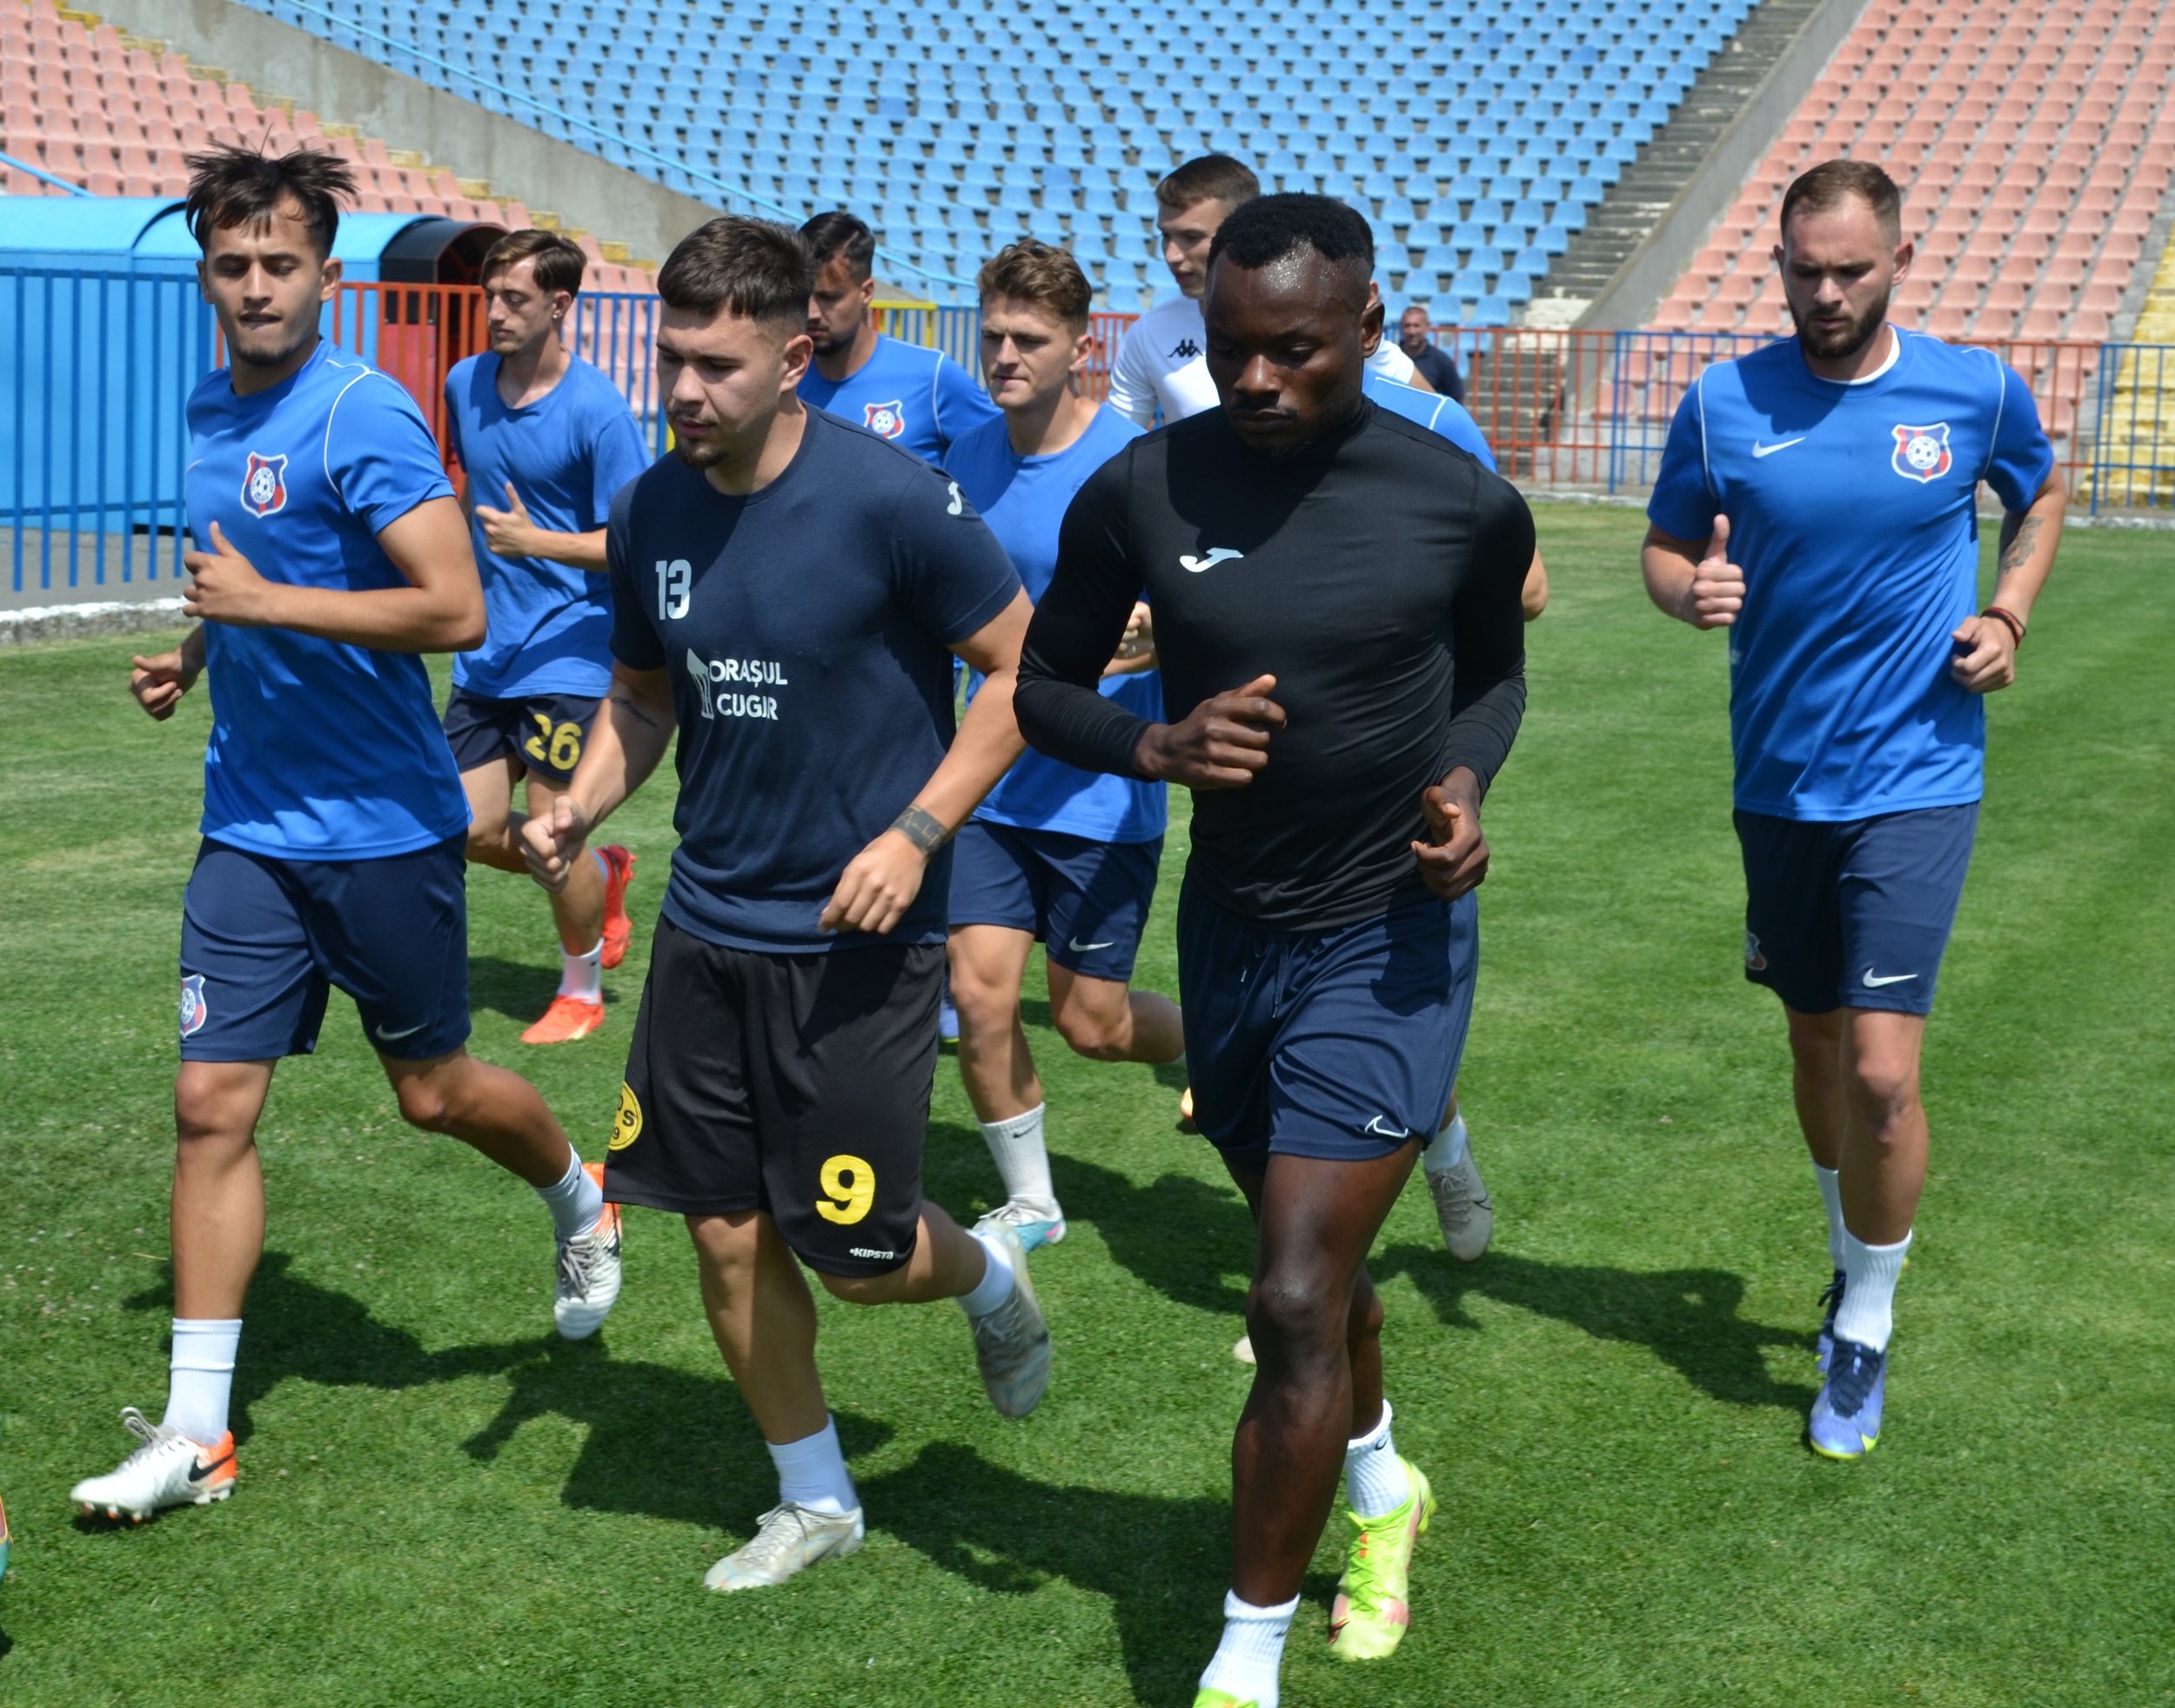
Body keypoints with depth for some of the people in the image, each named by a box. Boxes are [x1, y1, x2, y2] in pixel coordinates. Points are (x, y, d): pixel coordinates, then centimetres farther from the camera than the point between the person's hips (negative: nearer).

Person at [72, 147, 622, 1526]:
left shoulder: (365, 417, -15)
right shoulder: (215, 410, 9)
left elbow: (456, 609, -23)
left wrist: (265, 603, -24)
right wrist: (197, 656, 8)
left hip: (382, 828, -6)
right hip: (251, 828, 6)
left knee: (433, 1090, 10)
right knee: (213, 1105, -1)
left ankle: (583, 1201, 42)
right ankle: (196, 1430, 4)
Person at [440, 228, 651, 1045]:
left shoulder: (597, 411, -14)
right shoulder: (466, 385, 6)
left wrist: (536, 541, -24)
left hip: (567, 658, -6)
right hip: (485, 655, 7)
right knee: (477, 833, 5)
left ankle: (582, 988, 21)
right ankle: (604, 877, 34)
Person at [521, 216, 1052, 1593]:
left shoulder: (893, 500, -17)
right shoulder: (653, 513, 1)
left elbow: (1025, 669, -10)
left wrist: (916, 833, -18)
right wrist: (583, 805, -2)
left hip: (861, 934, -5)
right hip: (710, 925, 5)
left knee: (860, 1256, -1)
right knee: (728, 1235, 9)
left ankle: (991, 1277, 35)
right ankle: (816, 1502, 29)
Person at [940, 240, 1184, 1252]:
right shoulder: (970, 460, 3)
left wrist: (1151, 639, -30)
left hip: (1102, 791, -4)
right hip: (993, 780, 4)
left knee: (1092, 1024, 3)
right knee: (979, 991, -4)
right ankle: (1029, 1204, 17)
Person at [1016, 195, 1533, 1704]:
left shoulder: (1466, 504, -11)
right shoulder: (1140, 493, -9)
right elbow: (1044, 685, 3)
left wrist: (1467, 784, -11)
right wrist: (1157, 748, -17)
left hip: (1389, 942, -3)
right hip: (1228, 933, 3)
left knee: (1295, 1302, -10)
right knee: (1316, 1254, 22)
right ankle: (1381, 1487, 52)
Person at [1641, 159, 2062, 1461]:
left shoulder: (1978, 390, -4)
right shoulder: (1724, 405, -4)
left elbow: (2042, 493, 16)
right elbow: (1665, 545, 7)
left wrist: (2008, 618, -1)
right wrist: (1688, 589, -17)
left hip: (1917, 778, -2)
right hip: (1781, 779, 3)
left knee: (1881, 1069, -11)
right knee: (1817, 1043, 16)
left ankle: (1865, 1330, 10)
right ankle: (1857, 1253, 41)